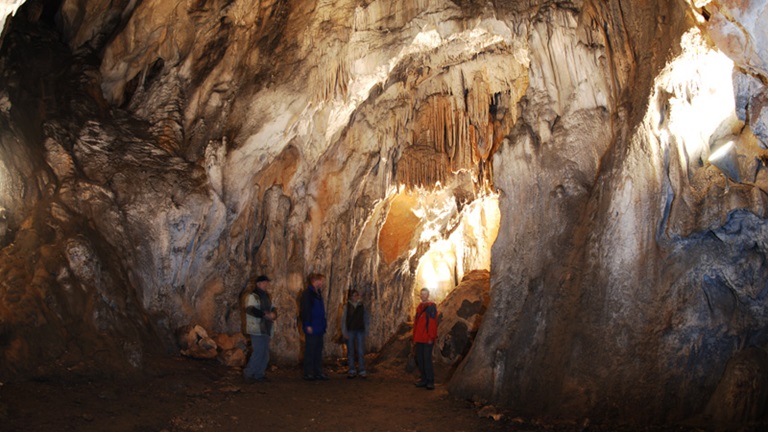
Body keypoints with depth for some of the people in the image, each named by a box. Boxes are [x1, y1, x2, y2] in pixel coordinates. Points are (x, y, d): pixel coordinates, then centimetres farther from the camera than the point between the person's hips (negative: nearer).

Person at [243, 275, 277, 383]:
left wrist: (273, 314, -5)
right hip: (257, 329, -9)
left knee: (265, 354, 9)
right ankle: (248, 373, 3)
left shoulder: (266, 296, 20)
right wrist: (266, 315, -23)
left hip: (266, 329, 9)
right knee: (258, 352, -11)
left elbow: (272, 308, 20)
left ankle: (259, 374, 18)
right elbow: (251, 310, -22)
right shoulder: (252, 296, -8)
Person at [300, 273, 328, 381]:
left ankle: (318, 372, 16)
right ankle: (308, 373, 5)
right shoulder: (307, 293, -11)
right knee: (310, 350, -2)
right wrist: (308, 325, -19)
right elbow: (305, 310, -15)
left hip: (319, 328, 9)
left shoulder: (318, 293, 16)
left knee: (318, 350, 11)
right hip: (312, 327, -9)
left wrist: (324, 324, 16)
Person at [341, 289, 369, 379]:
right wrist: (344, 332, -5)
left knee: (361, 351, -4)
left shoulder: (362, 306, 6)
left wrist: (366, 330, 6)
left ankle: (362, 371, 1)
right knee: (350, 351, 4)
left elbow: (365, 319, 11)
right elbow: (343, 319, 1)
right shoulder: (347, 306, 2)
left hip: (360, 331, 0)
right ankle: (352, 371, 10)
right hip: (350, 331, 0)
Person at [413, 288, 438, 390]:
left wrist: (431, 337, -16)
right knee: (419, 359, 10)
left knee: (427, 359, -8)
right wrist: (415, 337, 15)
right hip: (419, 338, 8)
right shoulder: (419, 307, 15)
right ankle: (424, 379, 20)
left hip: (427, 339, -8)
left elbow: (433, 323, -12)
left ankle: (430, 381, 1)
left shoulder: (431, 307, -7)